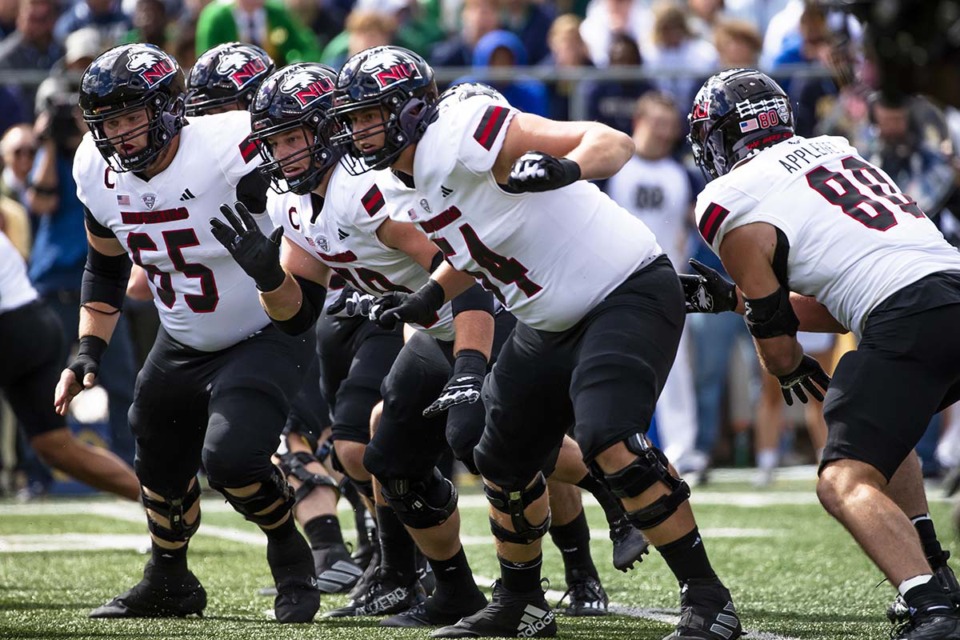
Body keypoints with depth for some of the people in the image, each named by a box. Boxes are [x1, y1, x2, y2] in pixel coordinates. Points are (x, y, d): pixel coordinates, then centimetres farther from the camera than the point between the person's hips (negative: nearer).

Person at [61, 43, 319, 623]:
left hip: (265, 337, -7)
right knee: (160, 468, 15)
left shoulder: (231, 153, -29)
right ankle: (168, 583, 41)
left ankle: (290, 555, 5)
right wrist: (89, 352, 4)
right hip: (183, 347, 7)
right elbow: (106, 271, 11)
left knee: (231, 457, -24)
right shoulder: (100, 175, -6)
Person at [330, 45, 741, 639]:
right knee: (505, 460, 16)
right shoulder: (415, 188, 5)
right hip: (554, 322, 10)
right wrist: (432, 295, 11)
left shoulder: (462, 135, -23)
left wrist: (566, 168, -46)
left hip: (629, 294, -10)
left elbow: (614, 143, -26)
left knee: (609, 441, -27)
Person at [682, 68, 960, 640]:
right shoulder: (834, 149, 26)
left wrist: (795, 375, 34)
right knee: (882, 422, 32)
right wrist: (733, 298, 35)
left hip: (909, 318, -8)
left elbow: (777, 342, 11)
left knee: (846, 483, -8)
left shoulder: (731, 207, 4)